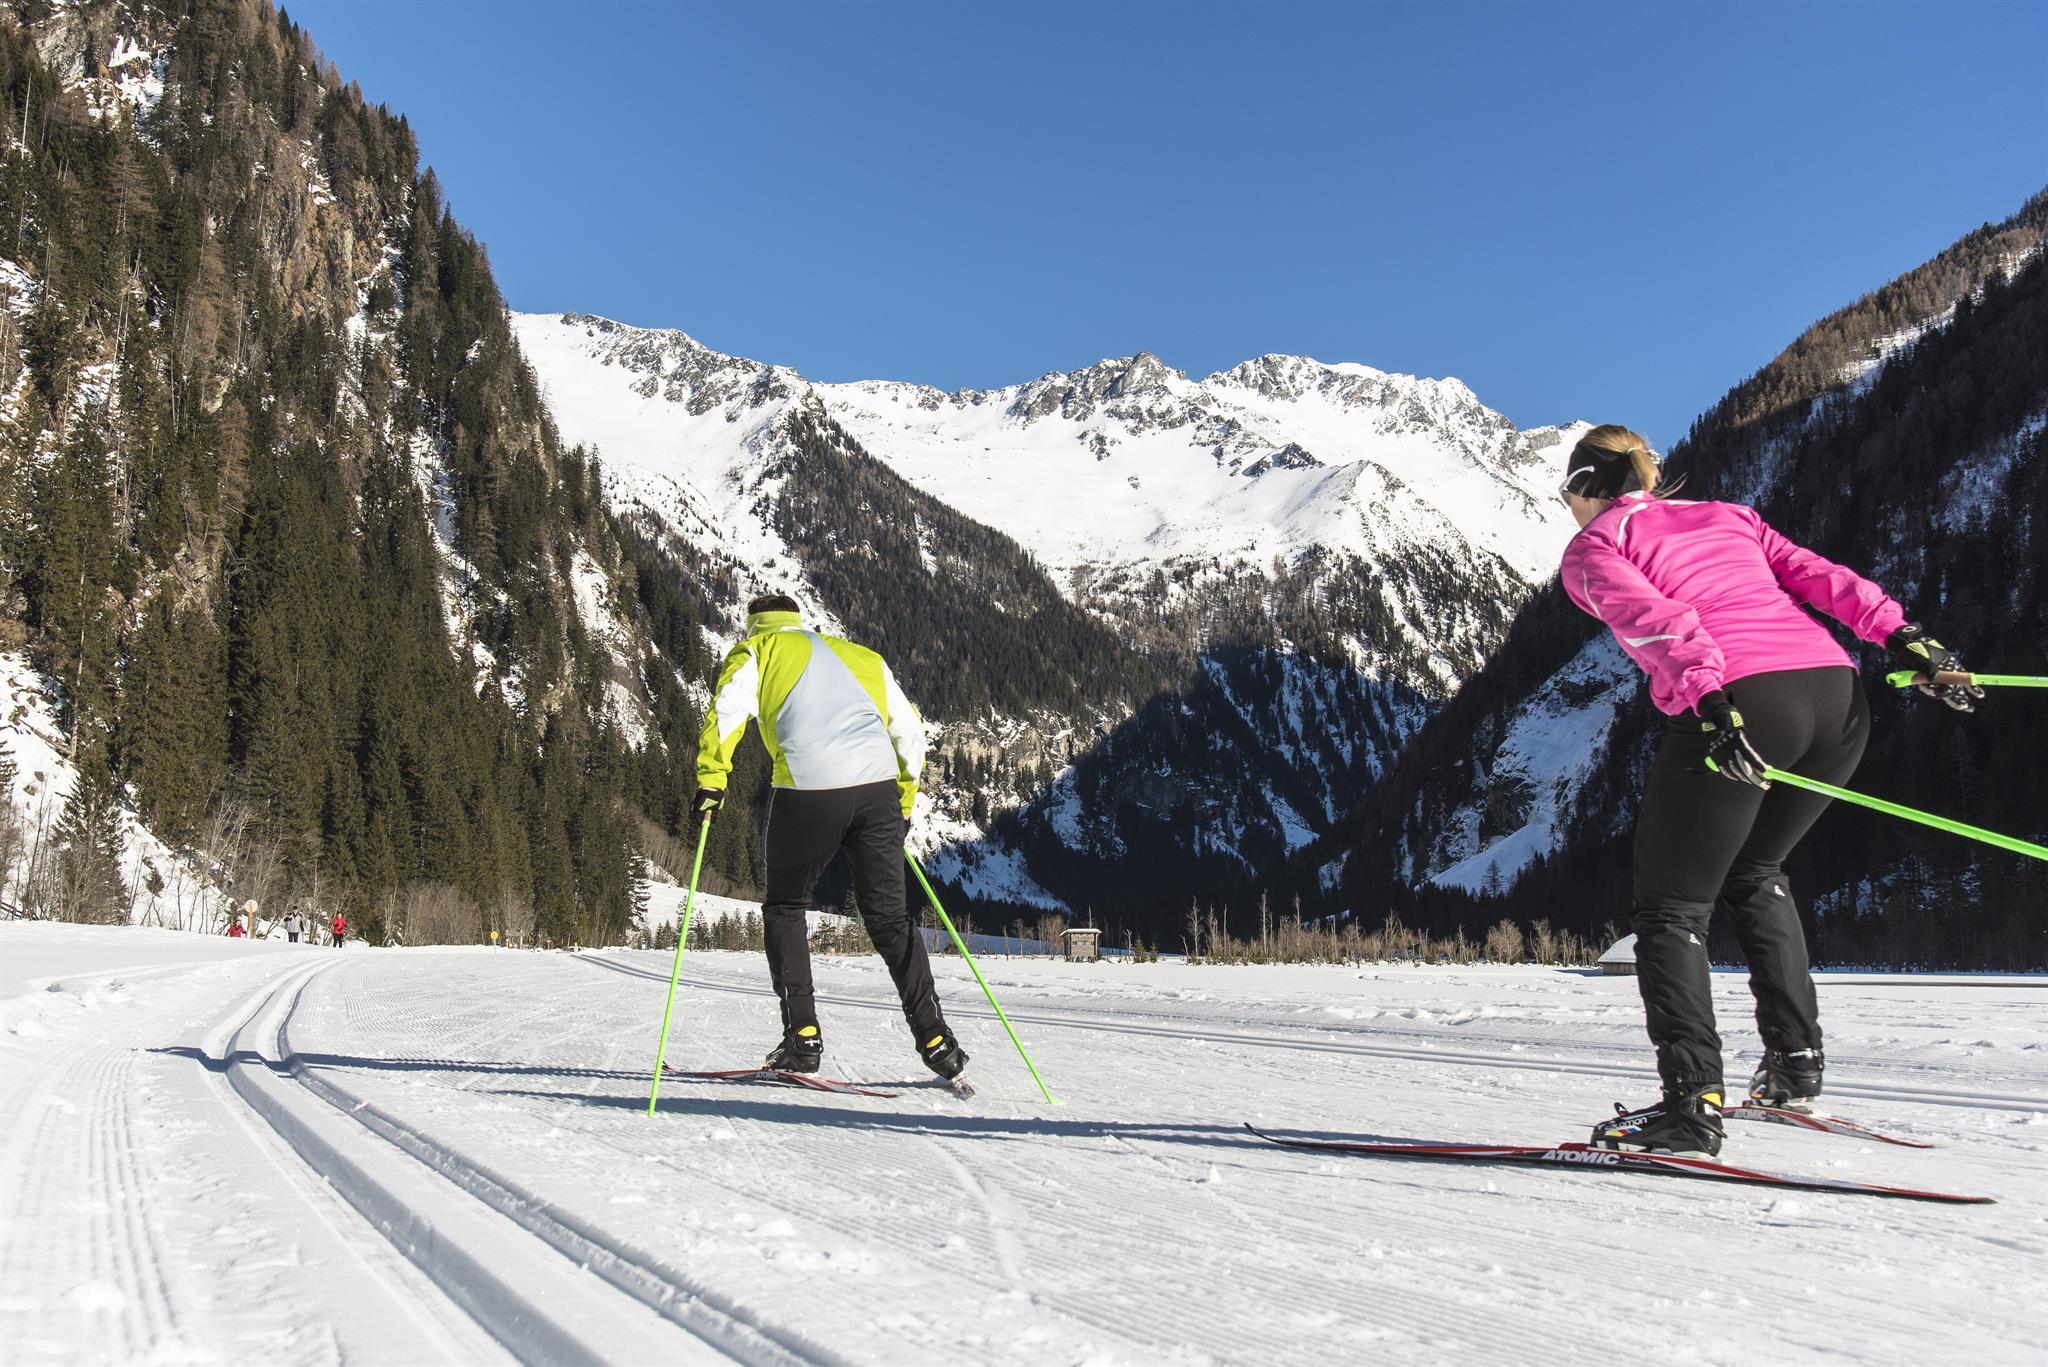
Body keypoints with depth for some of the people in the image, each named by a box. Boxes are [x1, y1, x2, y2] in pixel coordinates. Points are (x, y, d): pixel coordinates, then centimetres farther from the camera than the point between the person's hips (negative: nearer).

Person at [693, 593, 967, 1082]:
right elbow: (910, 733, 27)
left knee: (785, 909, 17)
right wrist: (904, 803, 32)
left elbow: (727, 711, -2)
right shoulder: (862, 656, 29)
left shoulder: (756, 652, 18)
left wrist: (710, 781, -4)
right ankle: (935, 1039, 8)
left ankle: (803, 1037, 10)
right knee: (890, 917, 13)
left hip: (808, 791, -3)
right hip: (878, 789, 4)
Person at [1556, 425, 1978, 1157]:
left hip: (1738, 705, -6)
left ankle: (1692, 1101, -4)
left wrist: (1708, 698, -20)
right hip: (1838, 695, 6)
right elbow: (1815, 573, 17)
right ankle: (1796, 1060, 23)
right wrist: (1902, 636, 7)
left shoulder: (1593, 548, 14)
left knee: (1671, 908, 7)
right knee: (1754, 873, 29)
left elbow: (1653, 617, -7)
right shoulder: (1725, 515, 31)